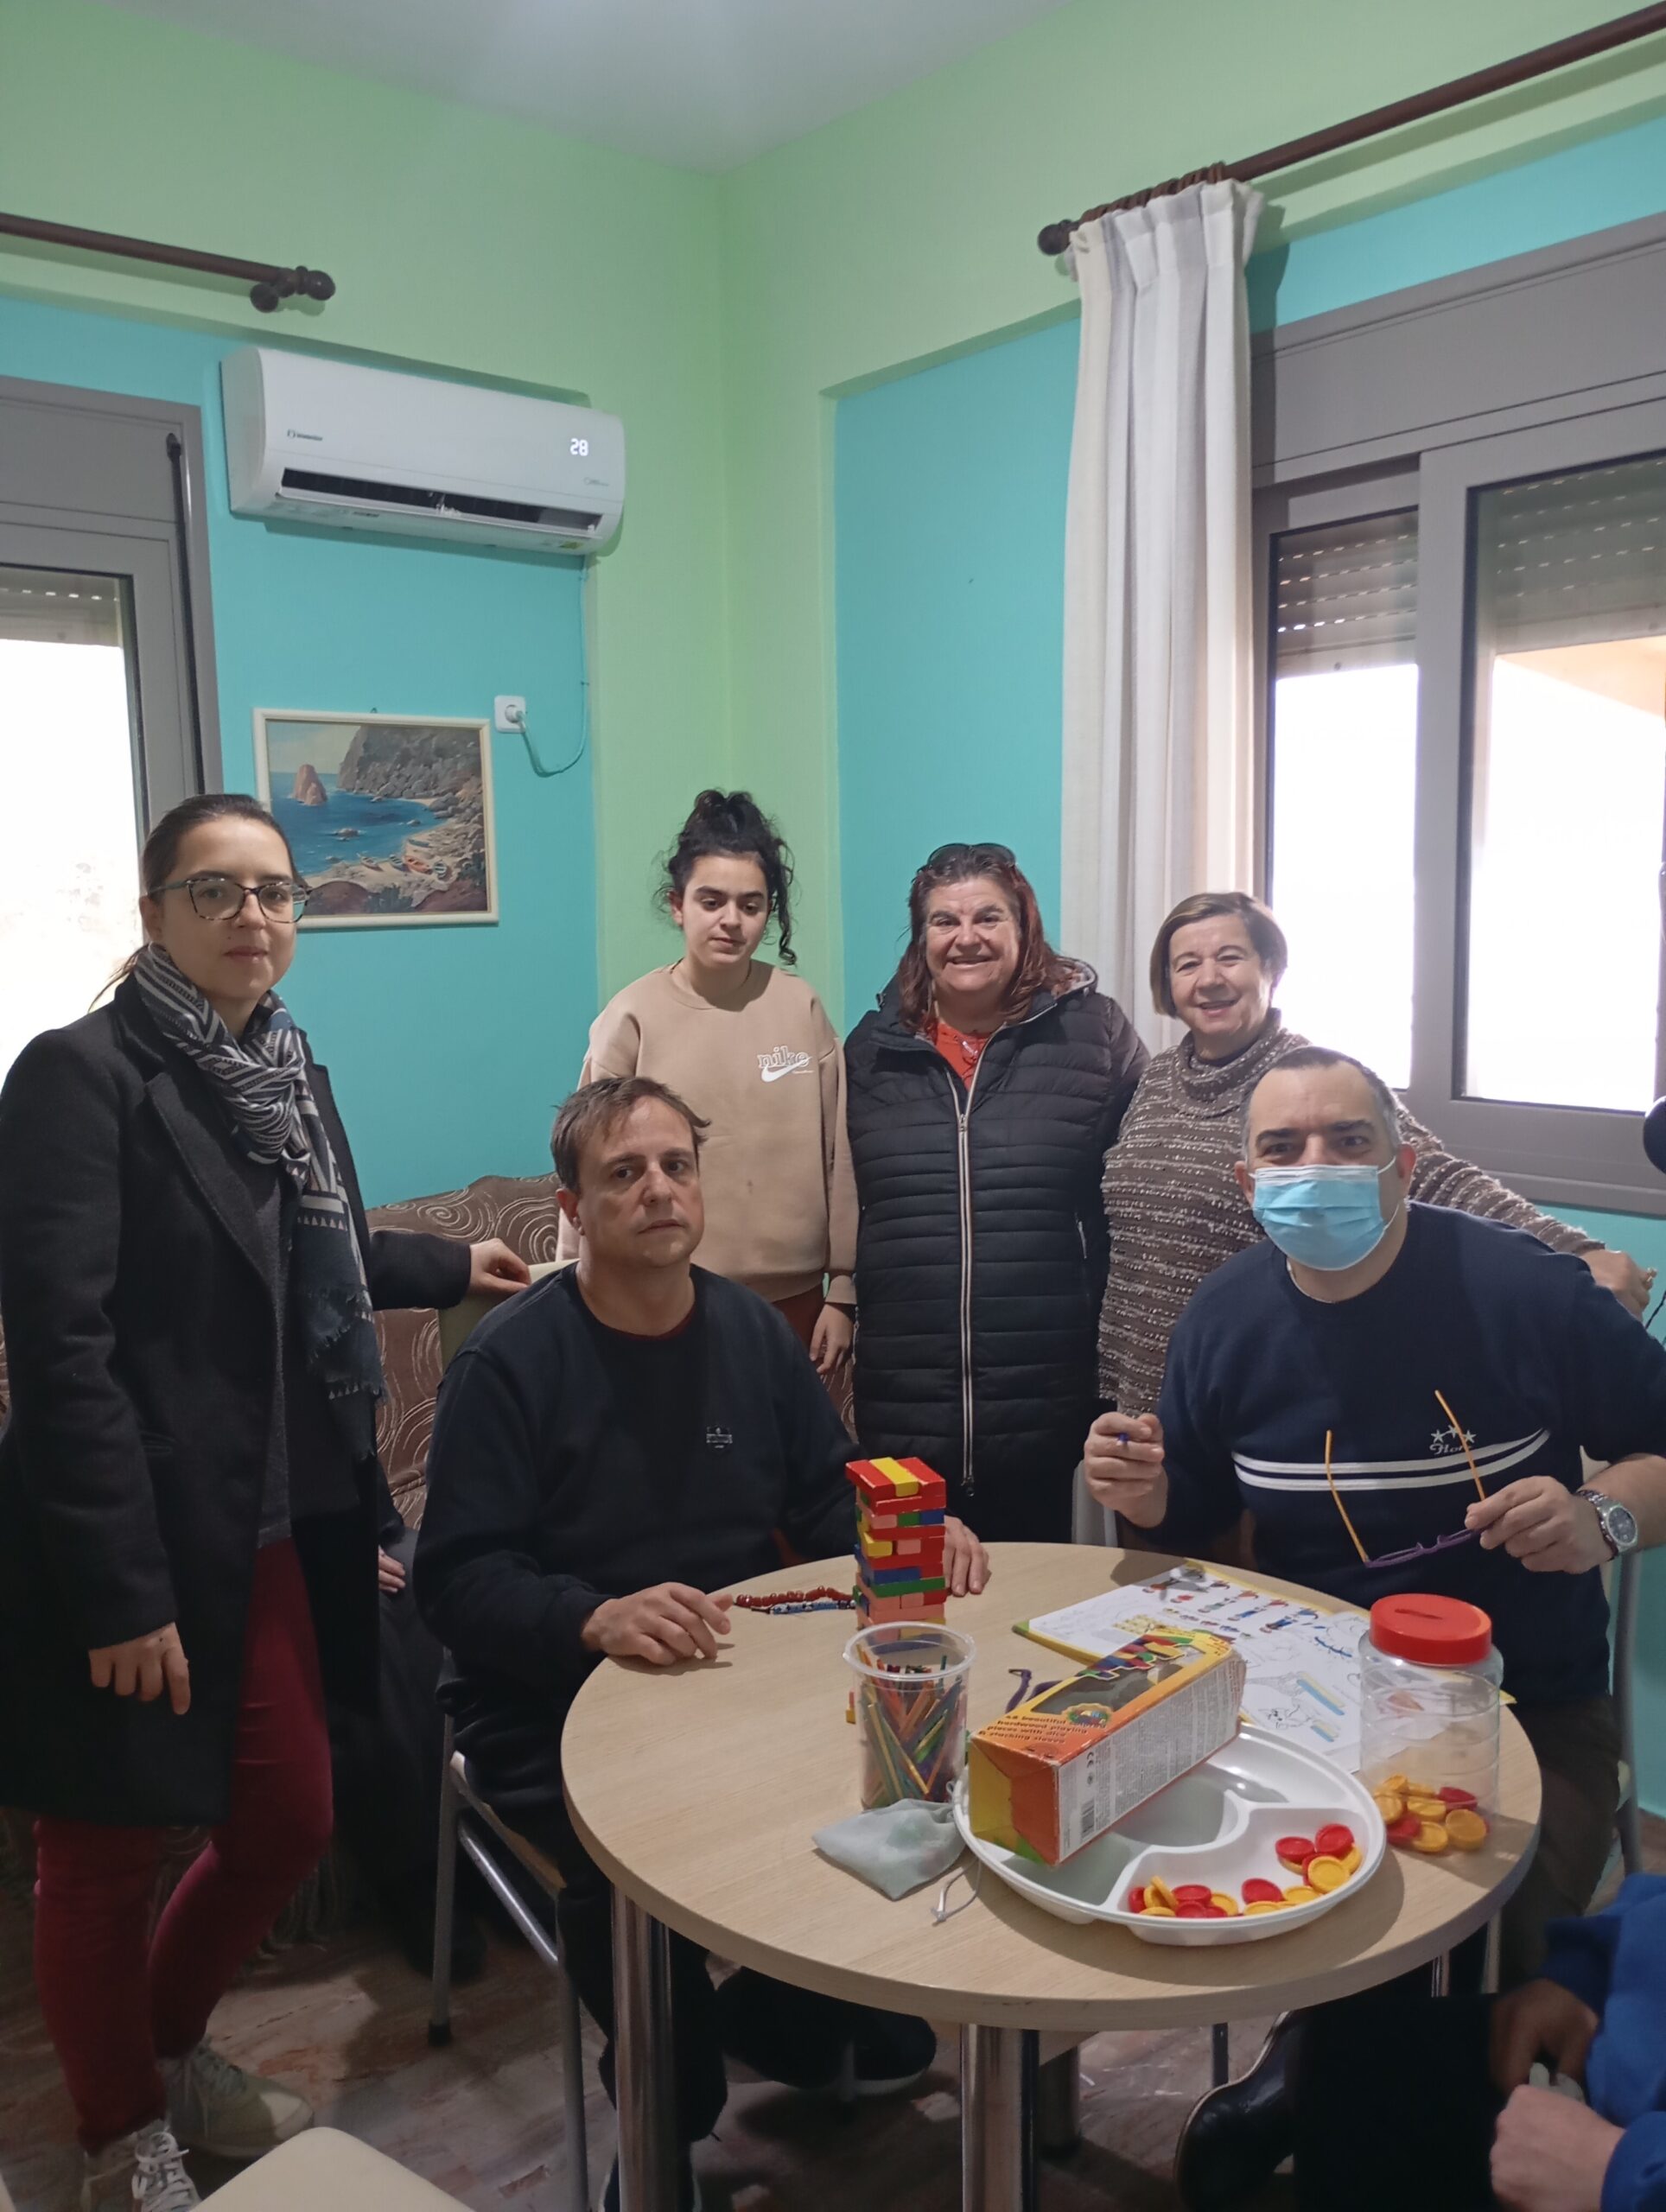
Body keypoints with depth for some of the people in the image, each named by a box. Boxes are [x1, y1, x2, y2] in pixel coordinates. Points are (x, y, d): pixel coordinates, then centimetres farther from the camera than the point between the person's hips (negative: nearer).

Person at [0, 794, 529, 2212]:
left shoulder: (288, 1073, 10)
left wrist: (447, 1268, 24)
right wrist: (120, 1588, -22)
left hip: (272, 1533, 8)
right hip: (137, 1550, -7)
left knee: (288, 1824, 17)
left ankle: (173, 2051, 45)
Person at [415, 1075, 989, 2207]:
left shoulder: (751, 1329, 5)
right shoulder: (511, 1360, -11)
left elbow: (832, 1498, 12)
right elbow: (458, 1577, -17)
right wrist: (599, 1619, -34)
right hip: (557, 1704, -4)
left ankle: (786, 2022, 15)